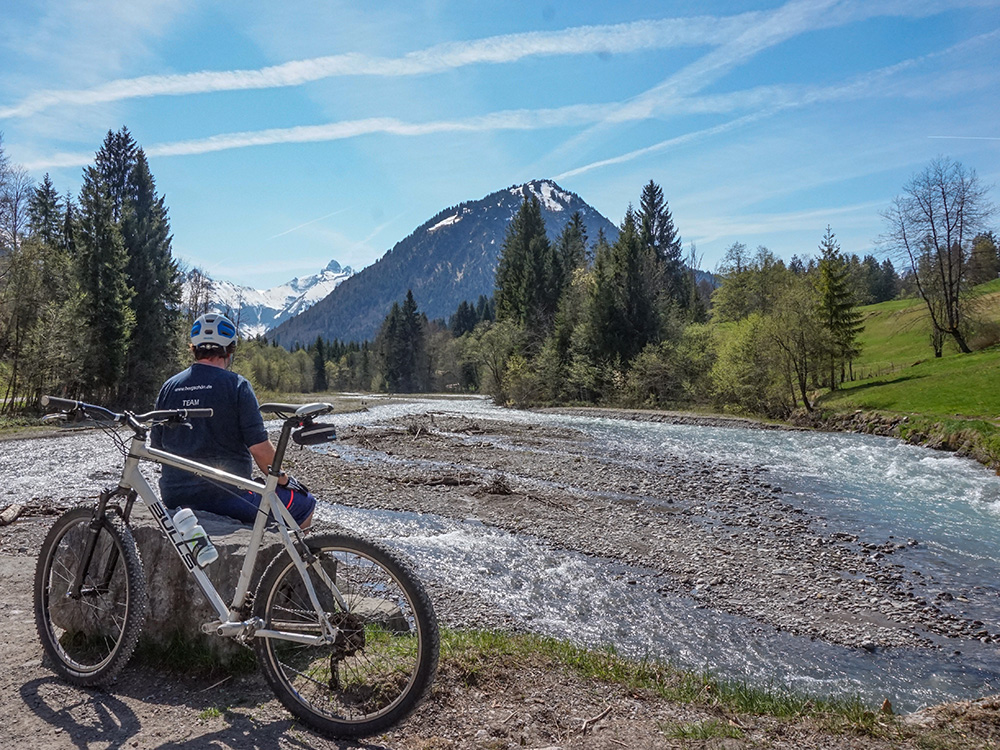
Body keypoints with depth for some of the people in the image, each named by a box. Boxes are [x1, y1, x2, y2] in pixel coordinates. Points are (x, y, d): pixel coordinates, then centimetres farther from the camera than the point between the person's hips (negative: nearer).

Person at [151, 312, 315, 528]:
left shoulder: (169, 387, 6)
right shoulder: (236, 385, -10)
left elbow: (156, 446, 12)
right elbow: (259, 447, -15)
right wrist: (283, 480, 0)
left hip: (173, 496, 7)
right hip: (225, 498, -7)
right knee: (304, 503, 9)